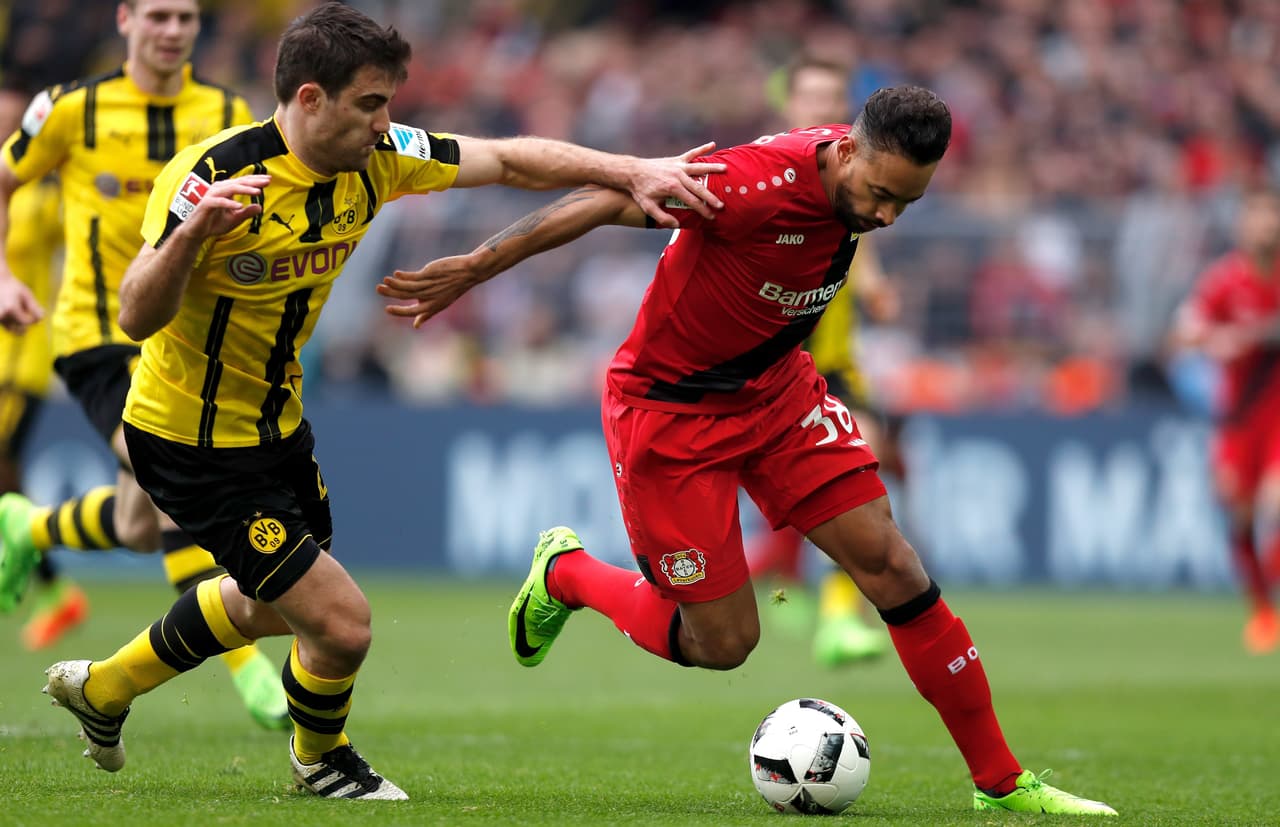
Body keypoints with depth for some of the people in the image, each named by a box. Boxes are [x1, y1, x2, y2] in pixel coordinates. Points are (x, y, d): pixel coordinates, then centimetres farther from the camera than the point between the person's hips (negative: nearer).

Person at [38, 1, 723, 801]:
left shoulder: (374, 160, -10)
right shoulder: (211, 174, -29)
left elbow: (511, 161, -2)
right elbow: (138, 316, -33)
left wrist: (632, 172, -12)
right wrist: (189, 232, -51)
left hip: (277, 423, 8)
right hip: (194, 447, -8)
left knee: (269, 603, 29)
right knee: (341, 622, -9)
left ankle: (103, 689, 50)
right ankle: (321, 758, 25)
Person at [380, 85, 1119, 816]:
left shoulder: (863, 177, -8)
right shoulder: (762, 184, -33)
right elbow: (611, 199, -26)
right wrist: (478, 267, -22)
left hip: (775, 388, 7)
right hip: (670, 409, -7)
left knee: (892, 567, -4)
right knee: (724, 642, -1)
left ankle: (1001, 781, 5)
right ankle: (566, 574, 27)